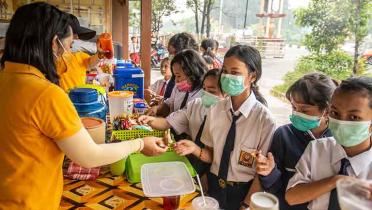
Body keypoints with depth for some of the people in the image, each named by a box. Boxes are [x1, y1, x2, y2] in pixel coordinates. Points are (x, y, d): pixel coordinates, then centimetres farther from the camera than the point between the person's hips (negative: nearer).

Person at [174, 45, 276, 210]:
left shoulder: (264, 119, -17)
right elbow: (212, 155, 1)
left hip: (243, 192, -3)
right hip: (214, 187, 4)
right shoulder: (215, 110, -7)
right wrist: (195, 149, -17)